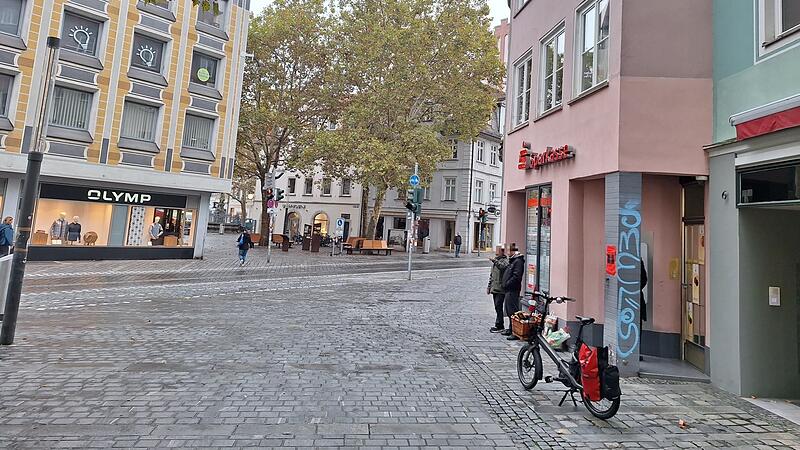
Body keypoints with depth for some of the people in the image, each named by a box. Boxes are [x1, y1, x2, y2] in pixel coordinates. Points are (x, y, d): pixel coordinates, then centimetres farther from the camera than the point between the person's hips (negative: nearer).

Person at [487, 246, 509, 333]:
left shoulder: (505, 261, -8)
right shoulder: (495, 261, 19)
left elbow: (503, 267, -33)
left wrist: (495, 261, -44)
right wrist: (489, 286, 23)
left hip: (500, 289, -8)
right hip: (494, 289, 8)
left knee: (498, 307, -9)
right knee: (497, 307, 12)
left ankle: (499, 326, -3)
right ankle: (498, 325, 19)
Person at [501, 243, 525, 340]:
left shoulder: (518, 261, -15)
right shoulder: (513, 260, 17)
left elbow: (516, 276, -23)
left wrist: (507, 284, -17)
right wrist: (505, 285, 13)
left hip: (513, 290, -11)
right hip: (509, 290, 11)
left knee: (513, 310, -9)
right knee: (509, 310, 18)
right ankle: (511, 329, 28)